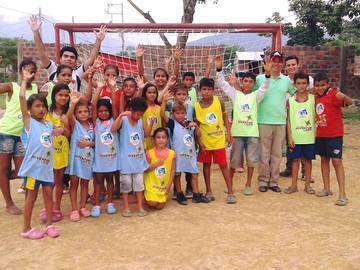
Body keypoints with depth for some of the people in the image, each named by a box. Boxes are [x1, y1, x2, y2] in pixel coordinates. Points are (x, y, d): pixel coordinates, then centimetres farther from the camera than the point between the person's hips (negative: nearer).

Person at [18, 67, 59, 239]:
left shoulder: (49, 125, 10)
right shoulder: (29, 122, -5)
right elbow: (22, 97, -15)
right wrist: (25, 80, -7)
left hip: (47, 165, 5)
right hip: (33, 165, -5)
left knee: (48, 194, 10)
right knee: (31, 196, 3)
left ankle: (49, 225, 21)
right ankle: (27, 229, 15)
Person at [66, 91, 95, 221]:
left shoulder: (91, 126, 4)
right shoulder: (74, 124, -7)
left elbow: (96, 142, 7)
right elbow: (69, 116, -30)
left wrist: (88, 143, -14)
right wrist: (73, 103, -46)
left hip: (88, 158, 4)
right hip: (76, 158, -4)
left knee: (85, 183, 12)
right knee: (74, 183, 3)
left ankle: (82, 207, 24)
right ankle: (74, 209, 11)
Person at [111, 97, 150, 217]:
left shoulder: (140, 120, 3)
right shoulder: (123, 120, -12)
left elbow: (146, 134, 12)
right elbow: (113, 130, -28)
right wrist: (120, 115, -36)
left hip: (138, 158, 4)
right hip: (126, 158, -4)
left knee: (139, 183, 10)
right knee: (126, 183, 6)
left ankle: (140, 206, 19)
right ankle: (126, 207, 18)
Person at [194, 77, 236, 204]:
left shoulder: (219, 101, -6)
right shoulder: (196, 106, -7)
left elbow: (225, 118, 5)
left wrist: (228, 134, 0)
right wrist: (199, 142, -7)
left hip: (219, 140, -1)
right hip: (205, 142, 1)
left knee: (223, 165, 3)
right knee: (206, 165, 12)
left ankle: (230, 192, 11)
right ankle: (209, 191, 24)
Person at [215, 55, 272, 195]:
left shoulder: (255, 96, 7)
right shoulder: (235, 94, 7)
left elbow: (265, 87, -9)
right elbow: (222, 83, 1)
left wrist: (268, 73, -25)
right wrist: (219, 69, -13)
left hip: (252, 133, 1)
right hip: (238, 132, 0)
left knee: (251, 160, 6)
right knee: (234, 160, 7)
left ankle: (248, 185, 20)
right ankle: (229, 183, 24)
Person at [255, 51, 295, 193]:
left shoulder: (287, 80, 7)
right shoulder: (260, 78, 0)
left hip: (281, 122, 3)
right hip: (264, 121, -2)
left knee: (277, 154, 9)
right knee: (264, 154, 4)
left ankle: (273, 181, 19)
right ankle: (263, 181, 15)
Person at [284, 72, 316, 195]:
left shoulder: (313, 98, 0)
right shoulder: (290, 100, -1)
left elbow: (316, 117, 3)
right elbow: (288, 120, 0)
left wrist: (316, 134, -4)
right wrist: (289, 137, -4)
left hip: (309, 136, 0)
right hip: (295, 137, 0)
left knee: (308, 159, 9)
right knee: (295, 160, 7)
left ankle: (307, 185, 21)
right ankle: (294, 185, 18)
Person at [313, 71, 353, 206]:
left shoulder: (333, 93, -13)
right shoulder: (316, 97, 7)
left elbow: (350, 102, -29)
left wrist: (343, 96, -47)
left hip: (334, 133, -7)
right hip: (321, 134, 7)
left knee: (337, 161, -9)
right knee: (324, 159, 13)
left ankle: (342, 195, -4)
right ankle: (326, 189, 25)